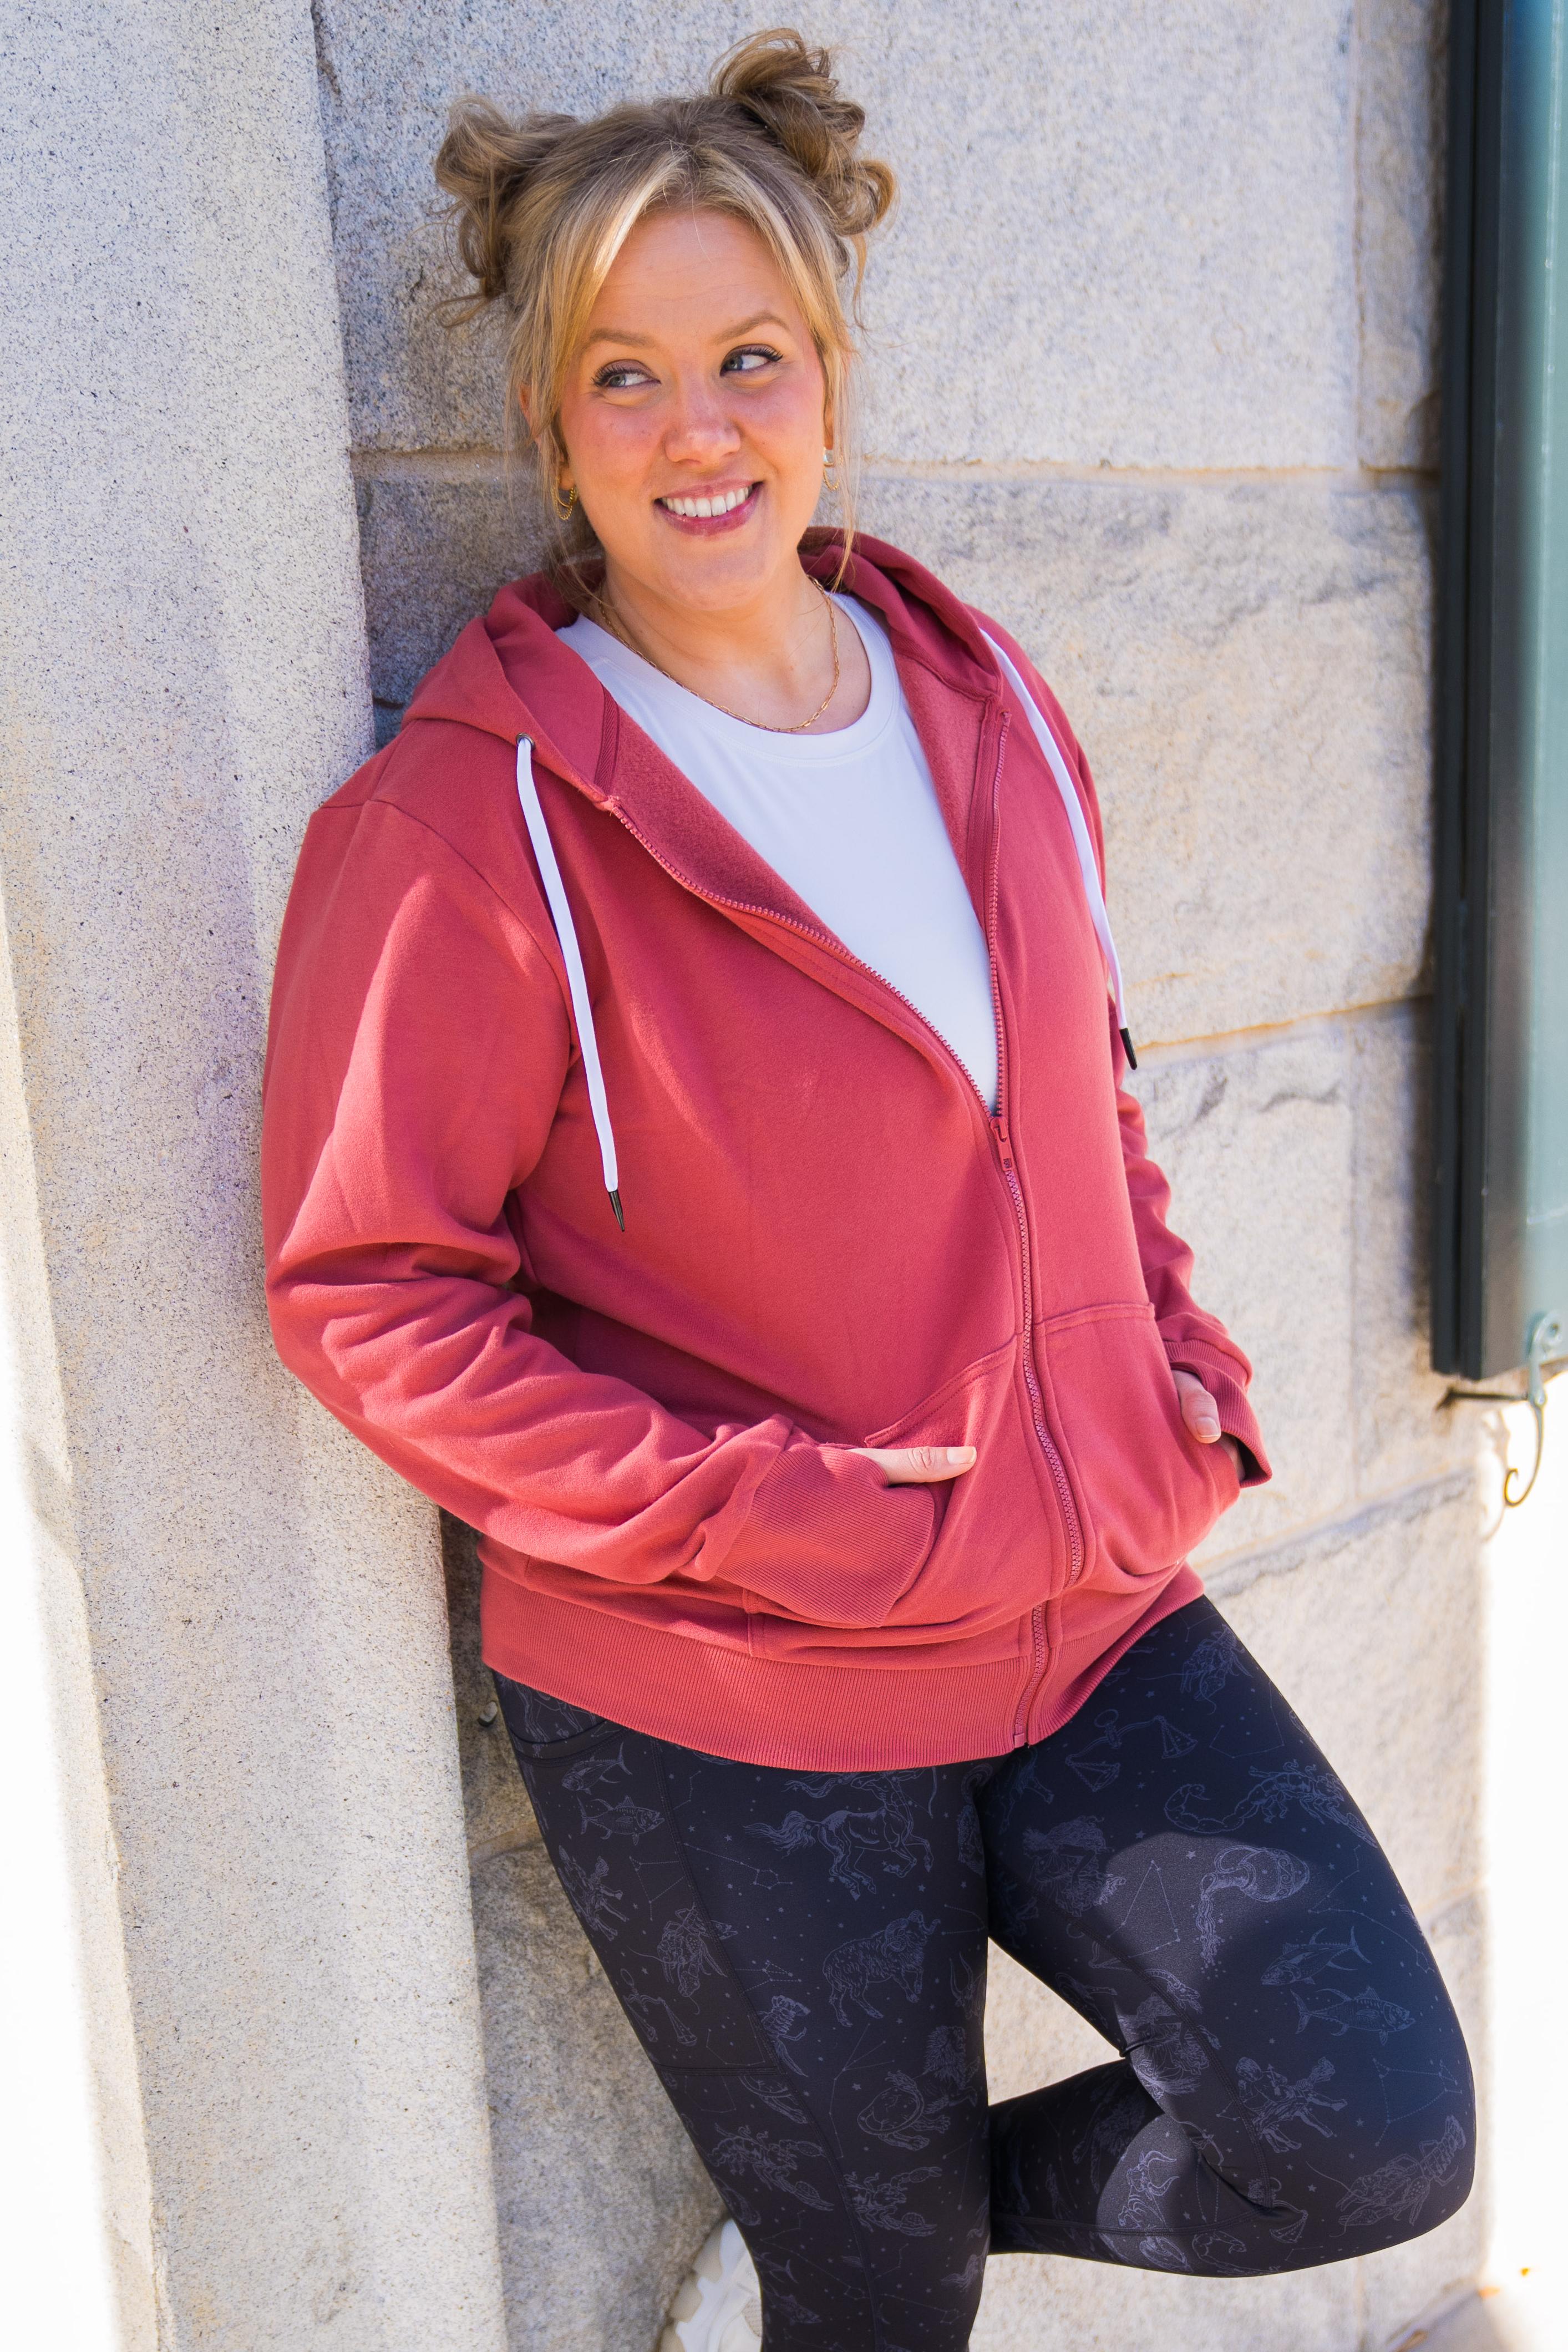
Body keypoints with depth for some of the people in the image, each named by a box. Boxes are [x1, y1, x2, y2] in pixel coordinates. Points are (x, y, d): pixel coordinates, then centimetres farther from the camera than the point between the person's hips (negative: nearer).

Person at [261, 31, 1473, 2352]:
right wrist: (758, 1514, -19)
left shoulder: (980, 699, 4)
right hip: (720, 1720, -4)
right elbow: (364, 1288, -13)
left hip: (1092, 1615, 5)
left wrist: (1182, 1357, 2)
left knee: (1379, 2132, 2)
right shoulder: (472, 816, -15)